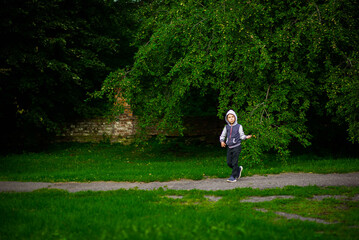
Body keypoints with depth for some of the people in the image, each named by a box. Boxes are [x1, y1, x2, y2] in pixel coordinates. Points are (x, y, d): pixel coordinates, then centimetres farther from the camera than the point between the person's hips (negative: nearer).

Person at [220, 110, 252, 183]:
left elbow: (241, 135, 2)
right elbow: (222, 136, 16)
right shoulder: (226, 127, 8)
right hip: (229, 147, 5)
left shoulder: (239, 126, -1)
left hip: (236, 147, -4)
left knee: (234, 162, -7)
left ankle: (233, 177, 0)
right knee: (229, 163, 5)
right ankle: (238, 169, 31)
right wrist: (222, 141, -4)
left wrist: (246, 137, -19)